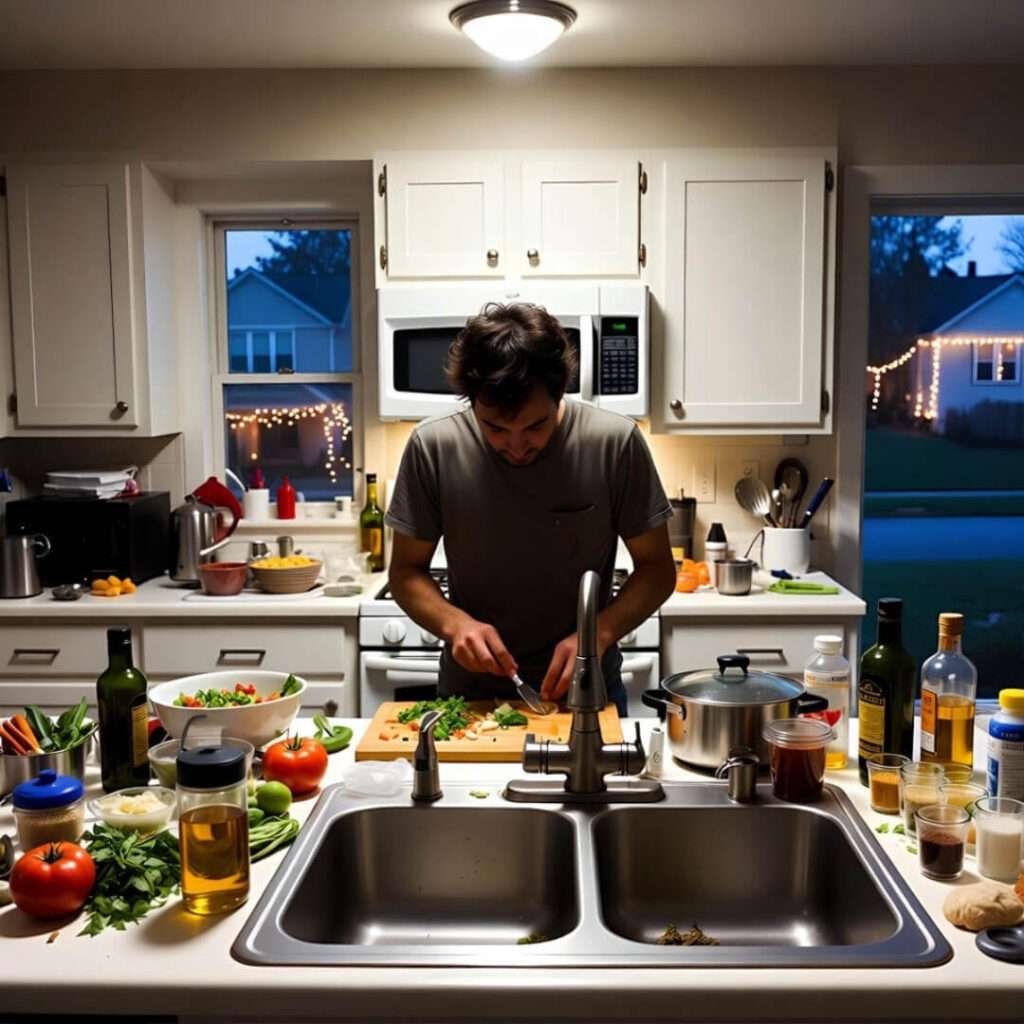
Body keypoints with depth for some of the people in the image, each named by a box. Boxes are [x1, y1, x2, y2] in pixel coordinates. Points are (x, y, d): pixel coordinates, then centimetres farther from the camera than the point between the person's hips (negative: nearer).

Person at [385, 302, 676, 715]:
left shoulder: (616, 442, -13)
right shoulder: (432, 447, -11)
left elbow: (656, 568, -5)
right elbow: (406, 572, -1)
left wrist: (599, 633, -21)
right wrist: (454, 622, -21)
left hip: (584, 688, -1)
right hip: (469, 691, 2)